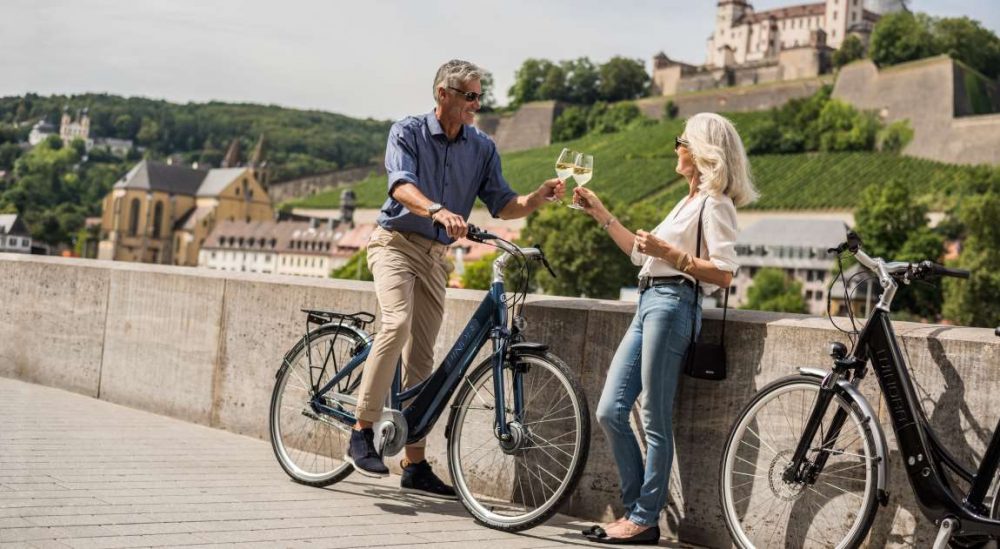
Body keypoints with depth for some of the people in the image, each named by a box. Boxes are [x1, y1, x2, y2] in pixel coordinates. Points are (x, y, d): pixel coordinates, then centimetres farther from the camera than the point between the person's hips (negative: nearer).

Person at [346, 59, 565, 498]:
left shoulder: (482, 148, 6)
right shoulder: (407, 132, -7)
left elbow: (502, 204, 2)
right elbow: (402, 186, -24)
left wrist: (539, 198, -17)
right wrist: (438, 211, -42)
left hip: (437, 255, 5)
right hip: (396, 242, -5)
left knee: (422, 357, 5)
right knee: (397, 323, -29)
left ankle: (415, 466, 10)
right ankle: (362, 433, -21)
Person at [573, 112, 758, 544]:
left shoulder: (715, 203, -5)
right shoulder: (690, 201, 24)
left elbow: (723, 274, -15)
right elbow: (643, 252, 28)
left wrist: (668, 252, -21)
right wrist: (600, 213, 27)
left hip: (672, 304, -10)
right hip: (648, 303, 10)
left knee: (655, 421, -6)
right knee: (610, 412, 6)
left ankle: (644, 520, 2)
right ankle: (636, 509, 13)